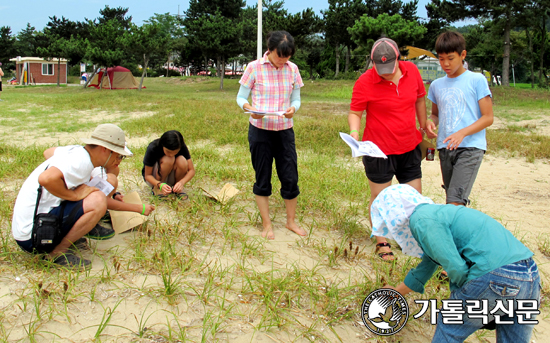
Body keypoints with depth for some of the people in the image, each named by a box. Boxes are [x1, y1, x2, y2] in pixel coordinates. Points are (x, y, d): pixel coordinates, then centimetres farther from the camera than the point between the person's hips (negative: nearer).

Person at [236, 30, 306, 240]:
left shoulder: (292, 69, 2)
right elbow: (241, 97, -2)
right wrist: (248, 108, -23)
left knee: (290, 178, 5)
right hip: (260, 130, -2)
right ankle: (266, 224, 22)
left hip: (285, 130, 3)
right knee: (262, 179, 6)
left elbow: (296, 99, 7)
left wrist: (293, 109, -16)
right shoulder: (254, 68, -7)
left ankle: (291, 221, 26)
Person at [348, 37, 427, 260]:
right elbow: (355, 112, -8)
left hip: (410, 147, 5)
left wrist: (424, 128, 18)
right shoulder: (365, 82, -14)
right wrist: (354, 132, -27)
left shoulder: (412, 71, -1)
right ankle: (382, 243, 24)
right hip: (379, 149, -4)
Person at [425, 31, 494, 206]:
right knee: (452, 200, 8)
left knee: (455, 201, -17)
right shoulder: (436, 85, 13)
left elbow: (488, 117, -3)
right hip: (445, 148, 5)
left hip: (470, 147, -5)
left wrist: (463, 132, -18)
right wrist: (430, 123, 0)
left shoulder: (476, 80, -1)